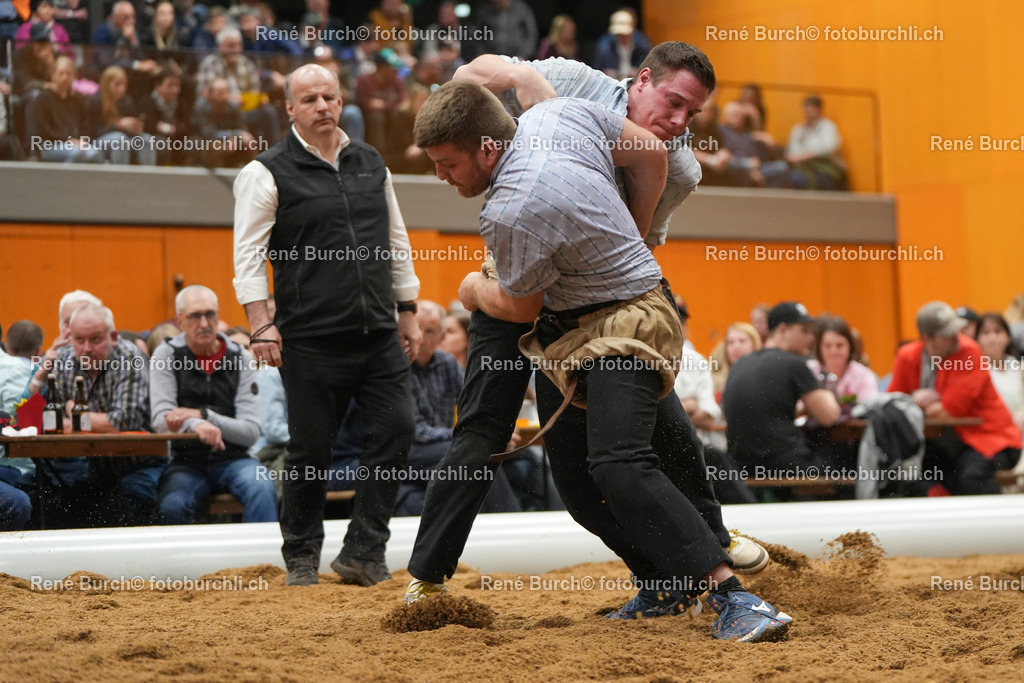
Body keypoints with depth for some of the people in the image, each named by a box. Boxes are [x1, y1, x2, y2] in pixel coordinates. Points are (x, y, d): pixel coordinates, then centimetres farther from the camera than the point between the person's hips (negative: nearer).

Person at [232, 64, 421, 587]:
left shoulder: (371, 164, 15)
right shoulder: (267, 173, -2)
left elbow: (396, 242, 21)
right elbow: (248, 253, -6)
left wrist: (407, 313, 18)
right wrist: (261, 324, -15)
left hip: (378, 333, 5)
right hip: (310, 340, -5)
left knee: (395, 430, -5)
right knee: (310, 449, 0)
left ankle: (362, 553, 3)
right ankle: (302, 558, 17)